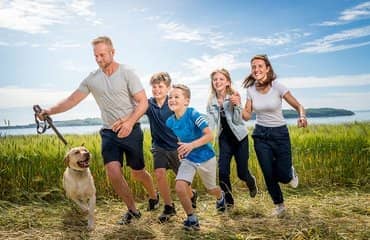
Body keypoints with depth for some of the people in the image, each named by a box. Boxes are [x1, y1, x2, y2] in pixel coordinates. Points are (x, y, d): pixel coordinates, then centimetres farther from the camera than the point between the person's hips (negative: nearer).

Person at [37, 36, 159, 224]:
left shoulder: (126, 73, -9)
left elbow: (143, 102, -13)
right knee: (113, 172, -10)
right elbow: (72, 100, 2)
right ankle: (132, 210, 11)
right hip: (108, 132, 3)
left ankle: (154, 197, 40)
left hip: (131, 130, -3)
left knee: (137, 173, 8)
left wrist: (130, 122, -28)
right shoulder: (92, 79, 3)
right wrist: (51, 111, -13)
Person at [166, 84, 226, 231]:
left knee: (211, 189, 18)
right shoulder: (170, 122, -8)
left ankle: (220, 197, 58)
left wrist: (191, 145, -37)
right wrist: (180, 150, -4)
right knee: (180, 187, -19)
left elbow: (210, 135, -27)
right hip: (188, 159, 3)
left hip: (205, 158, -3)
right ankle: (192, 219, 4)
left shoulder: (193, 114, -24)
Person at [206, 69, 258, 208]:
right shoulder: (211, 101, -3)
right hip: (224, 139, 2)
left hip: (240, 138, -2)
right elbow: (210, 123, -3)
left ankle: (251, 182, 42)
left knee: (242, 173, 4)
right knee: (222, 171, -10)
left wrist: (236, 105, -30)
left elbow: (237, 120, -15)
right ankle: (228, 201, 10)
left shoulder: (234, 97, -13)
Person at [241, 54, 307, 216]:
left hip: (280, 133, -2)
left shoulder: (278, 87, -15)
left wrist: (302, 116, -32)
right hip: (260, 135, 3)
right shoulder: (251, 89, -4)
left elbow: (298, 106, -10)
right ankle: (279, 205, 30)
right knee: (268, 175, 5)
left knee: (283, 176, -2)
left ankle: (290, 172, 37)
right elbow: (247, 116, -2)